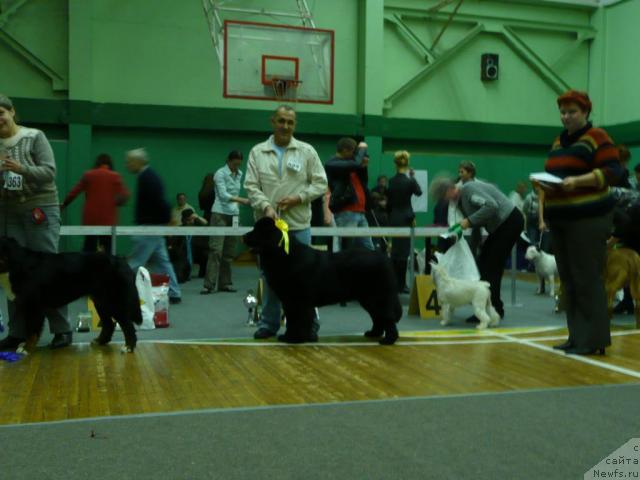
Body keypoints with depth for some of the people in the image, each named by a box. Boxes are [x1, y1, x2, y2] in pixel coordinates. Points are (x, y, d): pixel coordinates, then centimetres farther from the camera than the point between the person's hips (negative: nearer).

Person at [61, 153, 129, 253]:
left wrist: (64, 204, 21)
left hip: (90, 218, 2)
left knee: (89, 249, 8)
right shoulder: (115, 176, 0)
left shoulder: (88, 175, 4)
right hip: (108, 219, -2)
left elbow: (74, 192, 8)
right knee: (107, 250, 2)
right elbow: (123, 197, -3)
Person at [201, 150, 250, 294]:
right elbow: (223, 195, -19)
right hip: (220, 214, -6)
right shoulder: (220, 173, -8)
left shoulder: (239, 174, 12)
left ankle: (225, 283, 10)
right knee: (216, 249, -12)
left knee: (229, 251, 5)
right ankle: (209, 284, -13)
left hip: (234, 215, 6)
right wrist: (241, 200, -29)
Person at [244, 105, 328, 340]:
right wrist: (266, 206, -17)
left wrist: (298, 198, -11)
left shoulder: (307, 151, 3)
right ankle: (268, 323, 19)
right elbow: (251, 186, -1)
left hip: (299, 224, -1)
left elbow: (320, 184, 2)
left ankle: (308, 324, 11)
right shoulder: (257, 152, 6)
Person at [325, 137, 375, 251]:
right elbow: (356, 164, -23)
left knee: (369, 249, 8)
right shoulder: (332, 164, -7)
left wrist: (364, 165, 9)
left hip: (360, 212, 9)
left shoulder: (349, 163, 21)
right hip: (345, 213, -9)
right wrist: (362, 148, -5)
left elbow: (364, 183, 22)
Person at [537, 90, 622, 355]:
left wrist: (578, 181, -22)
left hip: (588, 219, -7)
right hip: (559, 218, 7)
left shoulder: (597, 137, -3)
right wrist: (545, 184, 3)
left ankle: (594, 339, -2)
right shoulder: (558, 141, 19)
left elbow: (613, 171, -11)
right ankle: (577, 336, 13)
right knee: (568, 280, 7)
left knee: (587, 280, -8)